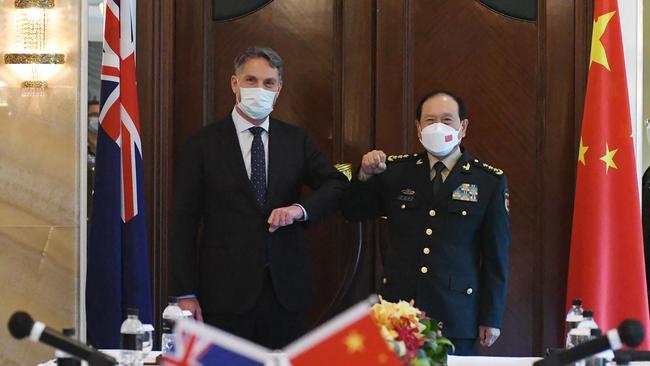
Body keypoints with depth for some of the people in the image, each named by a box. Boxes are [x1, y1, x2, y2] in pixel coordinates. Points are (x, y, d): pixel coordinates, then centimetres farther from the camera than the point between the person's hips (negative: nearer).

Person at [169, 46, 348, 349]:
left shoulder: (297, 140, 11)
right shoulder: (203, 144, 2)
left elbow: (337, 186, 6)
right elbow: (185, 223, 0)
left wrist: (300, 208, -15)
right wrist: (185, 293, -6)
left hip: (286, 290, 3)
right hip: (226, 292, -2)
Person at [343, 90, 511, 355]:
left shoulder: (490, 181, 2)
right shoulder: (395, 171, 7)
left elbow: (496, 254, 2)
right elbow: (352, 212, 14)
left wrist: (491, 317, 0)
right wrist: (366, 175, -5)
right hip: (397, 308, 2)